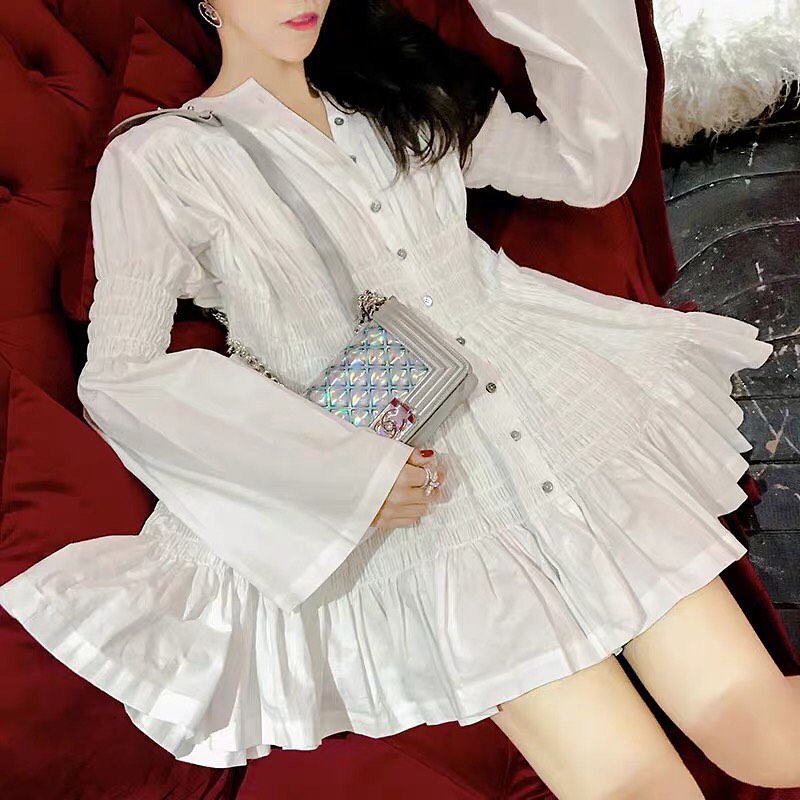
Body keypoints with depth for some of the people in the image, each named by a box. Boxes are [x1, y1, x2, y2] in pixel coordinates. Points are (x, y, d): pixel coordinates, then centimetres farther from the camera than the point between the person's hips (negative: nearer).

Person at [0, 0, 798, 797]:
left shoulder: (402, 90, 14)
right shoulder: (156, 161, 0)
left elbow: (593, 166, 16)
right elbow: (118, 378, -8)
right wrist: (343, 471, -16)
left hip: (562, 399, 4)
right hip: (419, 485, -3)